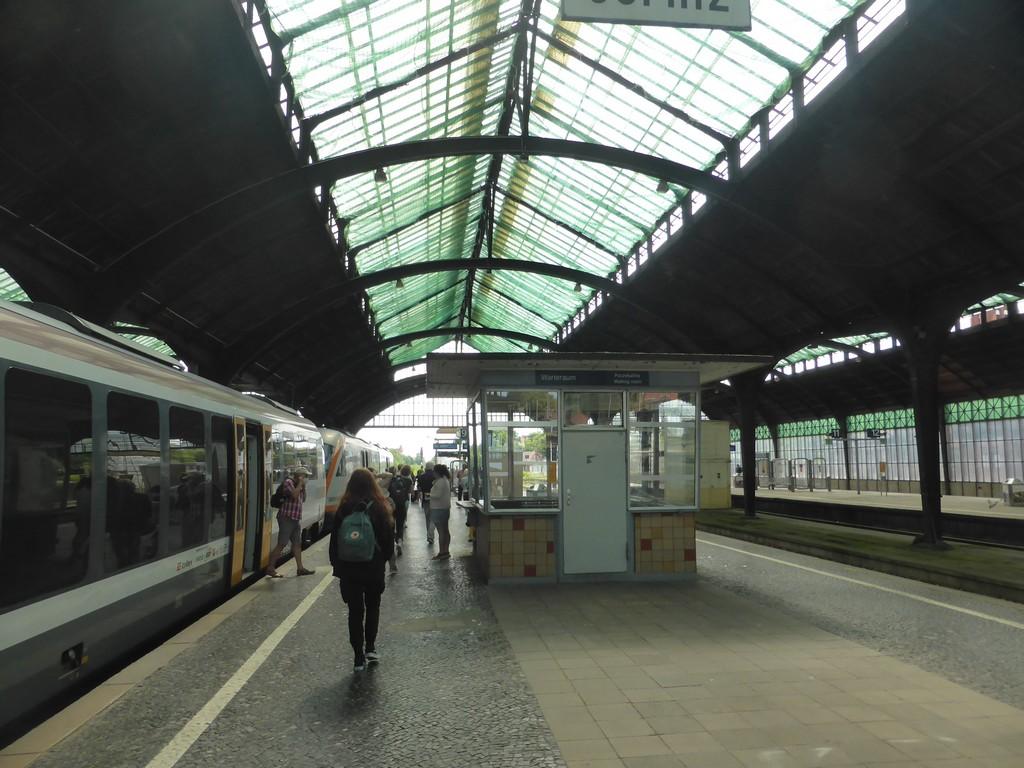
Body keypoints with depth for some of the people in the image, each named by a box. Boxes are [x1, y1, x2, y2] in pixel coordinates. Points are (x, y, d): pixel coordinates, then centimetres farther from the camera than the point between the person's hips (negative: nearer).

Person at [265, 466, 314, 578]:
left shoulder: (297, 485, 17)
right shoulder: (288, 482, -10)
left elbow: (303, 499, 18)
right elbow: (294, 495, -25)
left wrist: (303, 487, 8)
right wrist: (300, 484, -14)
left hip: (295, 519, 9)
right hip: (286, 518, -9)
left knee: (297, 543, 9)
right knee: (281, 544, -7)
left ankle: (300, 568, 13)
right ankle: (270, 568, 0)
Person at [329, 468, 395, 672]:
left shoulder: (344, 509, -7)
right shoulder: (380, 507, -9)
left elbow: (335, 538, -3)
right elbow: (389, 537, -3)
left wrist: (337, 564, 7)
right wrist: (385, 558, 12)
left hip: (349, 569, 0)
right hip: (374, 566, 0)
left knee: (355, 610, 7)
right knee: (372, 606, 20)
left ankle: (359, 657, 8)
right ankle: (370, 648, 17)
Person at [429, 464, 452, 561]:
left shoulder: (440, 481, -19)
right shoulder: (446, 480, 12)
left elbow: (437, 495, -23)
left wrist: (430, 494, -6)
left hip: (439, 509, -11)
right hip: (446, 508, 11)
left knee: (441, 532, -6)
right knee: (445, 530, 14)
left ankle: (442, 552, -3)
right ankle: (446, 551, 21)